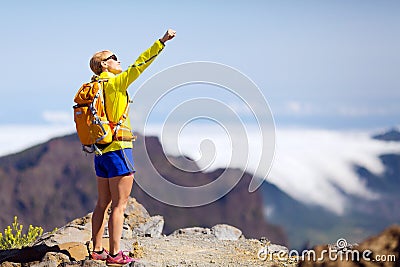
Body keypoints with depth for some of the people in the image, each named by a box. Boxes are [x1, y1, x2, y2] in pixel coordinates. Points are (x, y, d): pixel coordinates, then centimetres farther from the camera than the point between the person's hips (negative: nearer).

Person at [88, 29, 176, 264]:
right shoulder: (114, 83, -11)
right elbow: (139, 64, -14)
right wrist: (162, 42, -13)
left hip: (100, 151, 8)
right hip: (118, 149, -8)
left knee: (103, 203, 14)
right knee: (119, 205, -4)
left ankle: (97, 250, 17)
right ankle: (115, 254, -4)